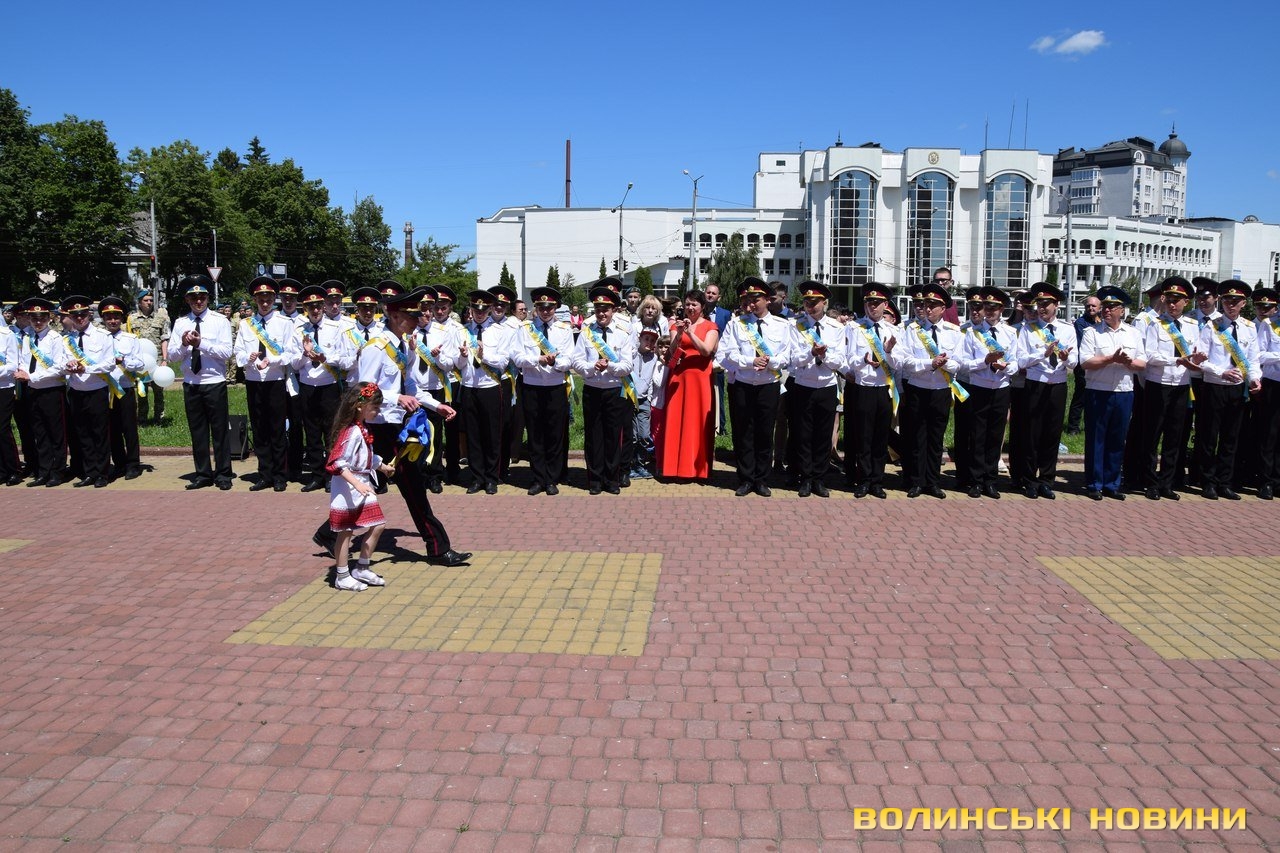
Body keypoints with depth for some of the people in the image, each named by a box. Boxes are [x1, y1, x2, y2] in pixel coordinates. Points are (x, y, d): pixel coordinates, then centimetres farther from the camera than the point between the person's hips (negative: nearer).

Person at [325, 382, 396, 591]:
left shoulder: (362, 430, 8)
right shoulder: (351, 432, -22)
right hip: (347, 490, -10)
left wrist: (383, 467, 36)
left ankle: (362, 569, 23)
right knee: (345, 533, 3)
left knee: (377, 525, 11)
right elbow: (337, 463, -27)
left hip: (362, 485, 10)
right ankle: (342, 577, 15)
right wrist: (357, 484, -33)